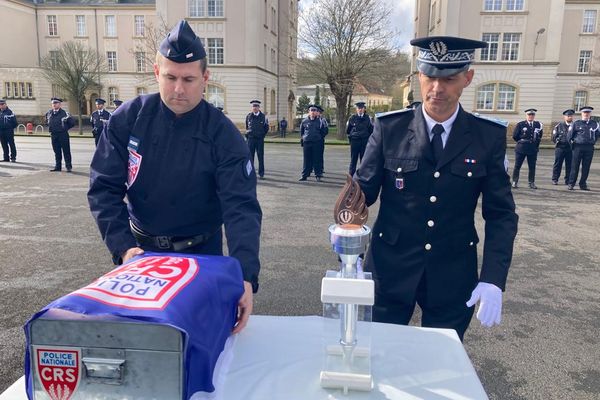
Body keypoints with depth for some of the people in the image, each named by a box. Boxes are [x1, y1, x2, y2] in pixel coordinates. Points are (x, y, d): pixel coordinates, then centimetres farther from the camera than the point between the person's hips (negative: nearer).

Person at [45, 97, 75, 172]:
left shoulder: (64, 113, -8)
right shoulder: (49, 113, 8)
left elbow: (72, 122, -4)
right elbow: (47, 120, 29)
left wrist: (65, 128, 2)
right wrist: (51, 127, 19)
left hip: (63, 134, -5)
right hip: (53, 135, 5)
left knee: (66, 151, -1)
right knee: (57, 151, 9)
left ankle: (68, 166, 4)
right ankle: (58, 166, 15)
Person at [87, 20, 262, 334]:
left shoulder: (223, 134, -18)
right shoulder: (128, 118, -11)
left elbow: (241, 207, -26)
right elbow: (104, 188, -9)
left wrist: (245, 275, -38)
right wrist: (123, 246, -22)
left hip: (202, 252, -2)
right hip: (141, 247, 2)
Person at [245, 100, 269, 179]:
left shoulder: (263, 116, 1)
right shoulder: (248, 116, 4)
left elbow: (266, 128, 11)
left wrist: (262, 135, 9)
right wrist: (248, 134, 13)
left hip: (260, 140, -1)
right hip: (251, 139, 1)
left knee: (261, 157, 2)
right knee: (250, 156, 3)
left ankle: (261, 173, 9)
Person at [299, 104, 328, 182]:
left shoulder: (320, 121, 1)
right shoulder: (304, 121, 7)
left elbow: (325, 130, 2)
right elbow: (301, 131, 18)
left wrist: (320, 137, -2)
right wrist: (302, 138, 10)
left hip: (317, 143, -2)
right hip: (306, 143, 2)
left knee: (318, 159, 1)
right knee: (306, 159, 6)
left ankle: (318, 175, 8)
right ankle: (304, 175, 13)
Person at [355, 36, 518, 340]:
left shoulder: (489, 137, -3)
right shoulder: (389, 128, -6)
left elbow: (501, 214, -1)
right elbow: (364, 188, -4)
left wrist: (493, 279, -11)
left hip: (453, 275, 1)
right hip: (390, 268, 0)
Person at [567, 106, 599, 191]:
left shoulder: (595, 124, 9)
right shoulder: (576, 123, 1)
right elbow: (570, 135, 5)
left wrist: (592, 142, 16)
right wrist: (572, 143, 7)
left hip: (589, 148, 3)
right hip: (578, 147, -2)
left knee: (586, 167, 5)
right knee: (575, 166, -1)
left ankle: (583, 184, 13)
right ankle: (571, 184, 4)